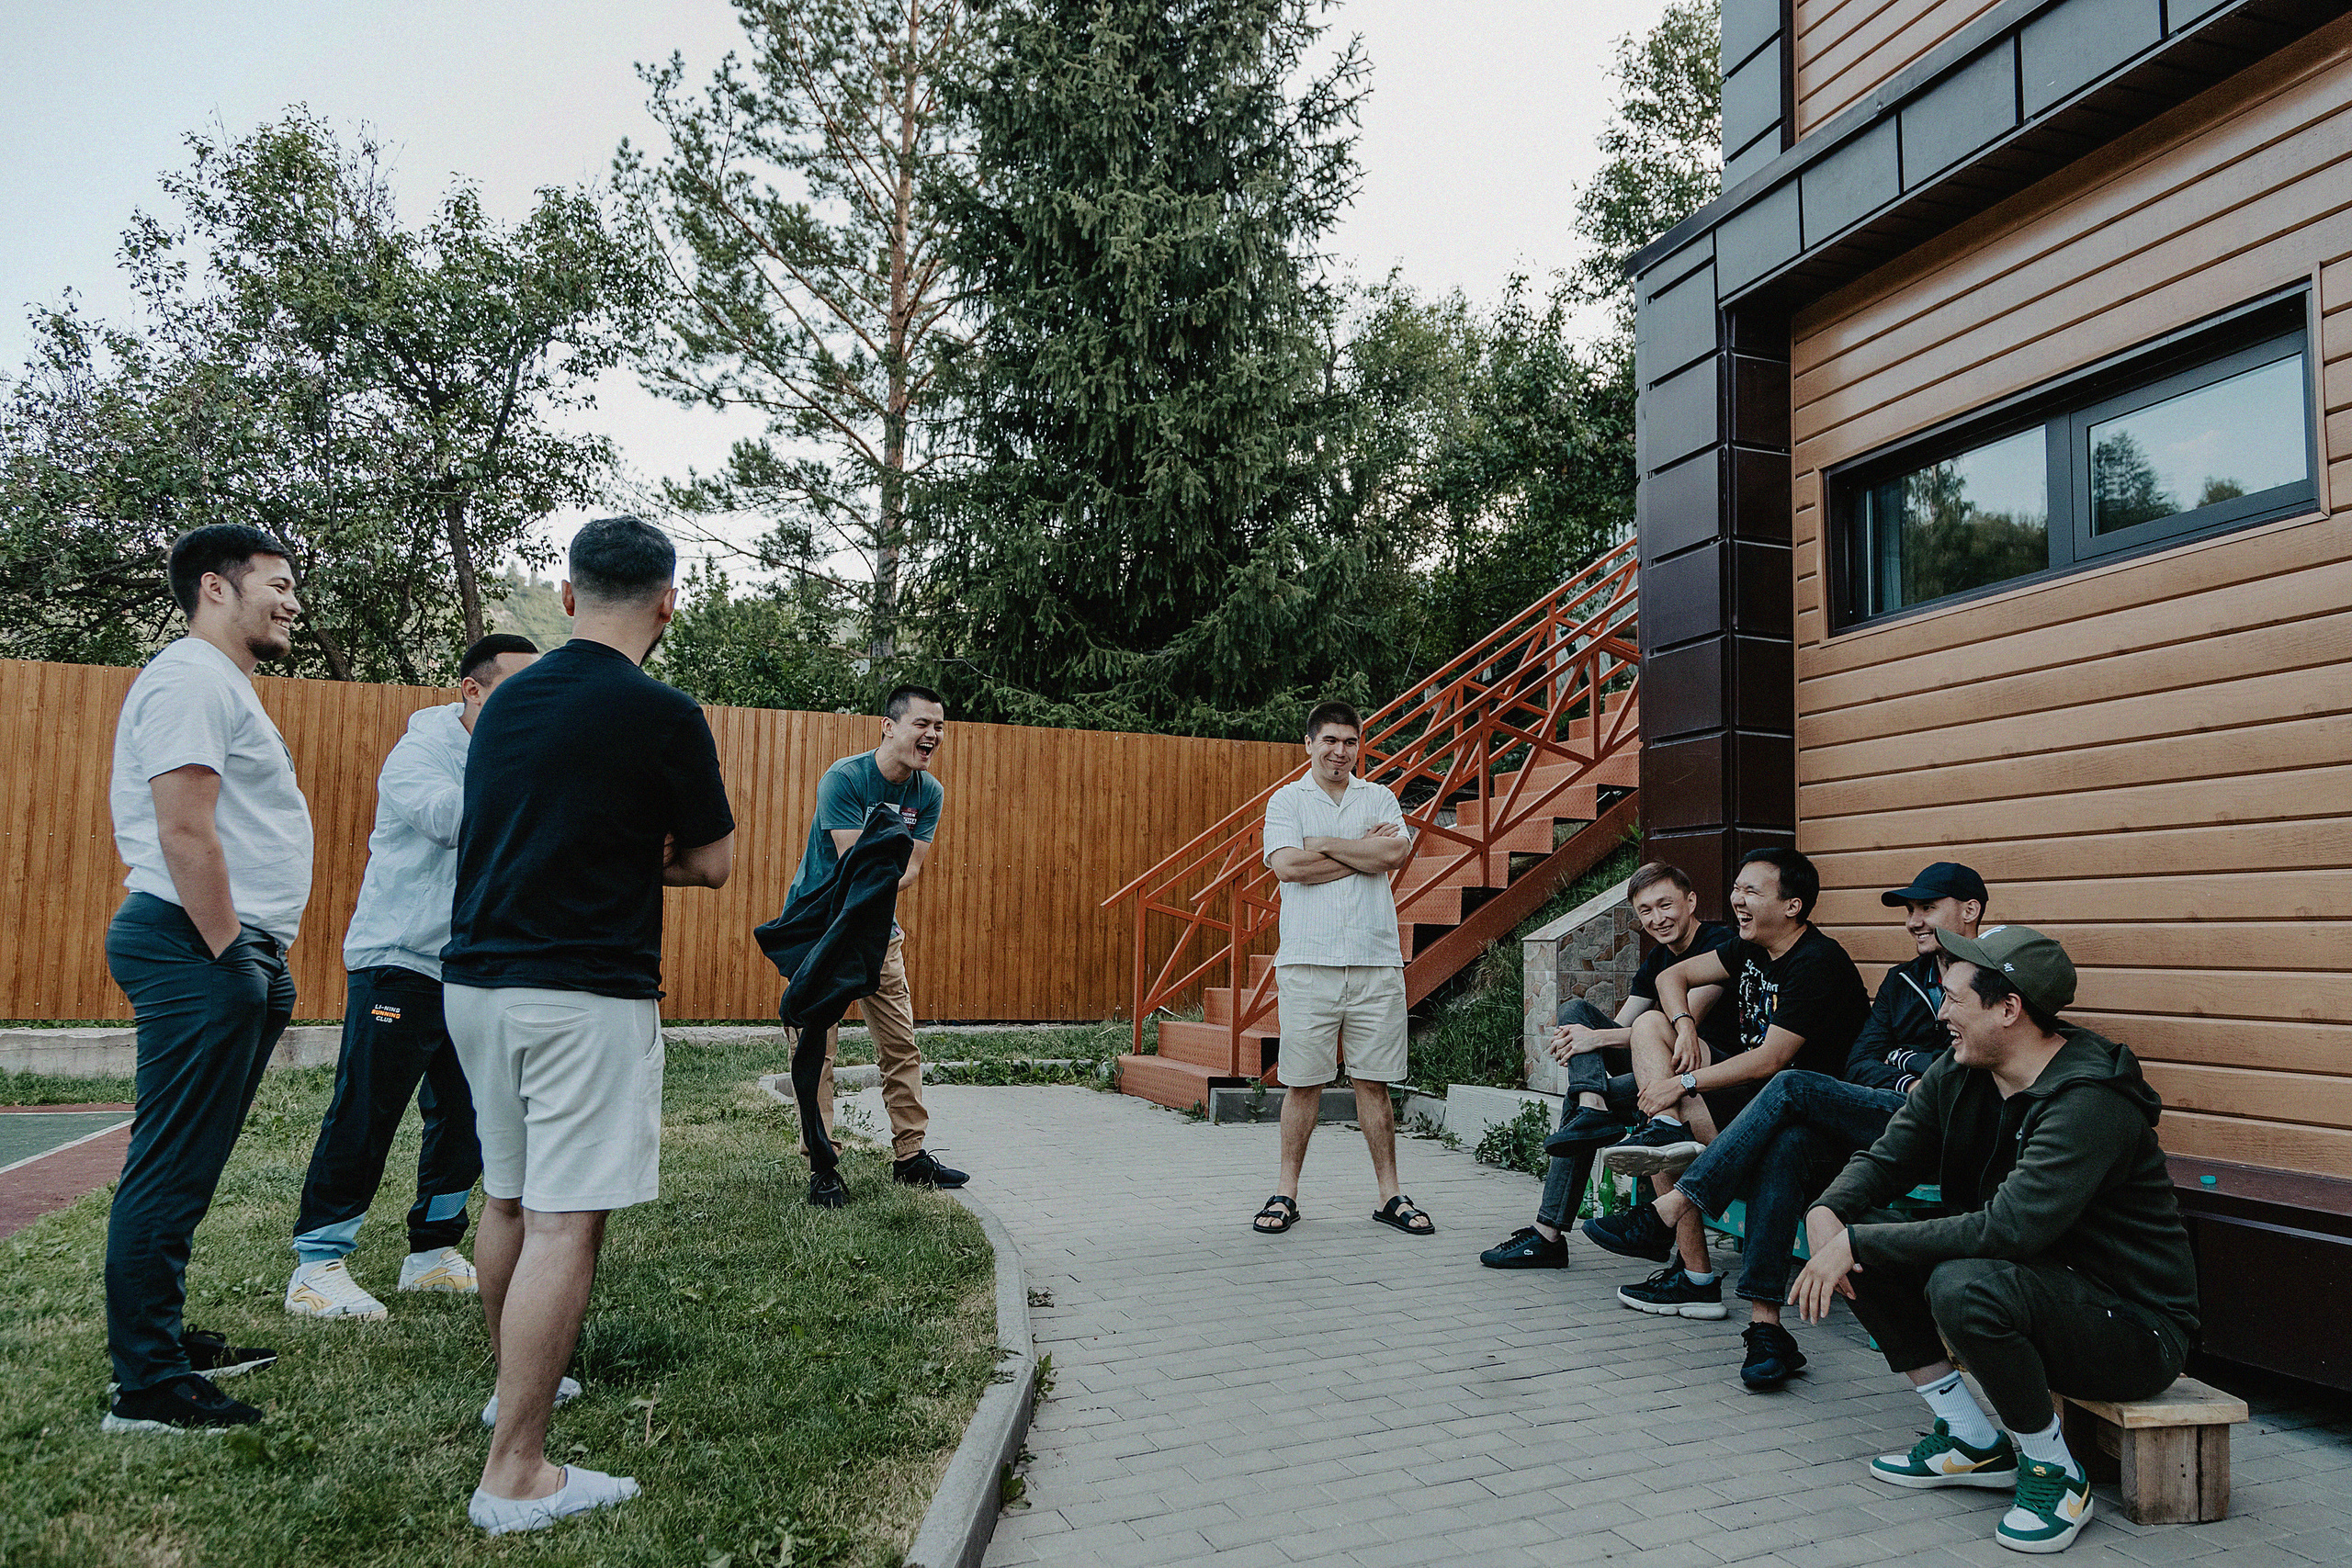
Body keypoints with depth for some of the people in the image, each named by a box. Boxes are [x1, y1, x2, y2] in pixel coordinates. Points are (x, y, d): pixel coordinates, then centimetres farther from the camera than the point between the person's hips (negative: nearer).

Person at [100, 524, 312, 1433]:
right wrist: (229, 957, -18)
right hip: (200, 951, -11)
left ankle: (163, 1341, 28)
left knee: (183, 1170, 17)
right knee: (170, 1171, -5)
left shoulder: (221, 686, 23)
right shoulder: (193, 679, -11)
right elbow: (185, 830, -20)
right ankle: (146, 1388, 2)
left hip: (227, 956, 11)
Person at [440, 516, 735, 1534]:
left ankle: (515, 1383, 39)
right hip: (586, 996, -8)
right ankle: (515, 1476, 1)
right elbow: (712, 864, -1)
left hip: (476, 981, 8)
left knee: (508, 1200, 21)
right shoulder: (662, 716, -11)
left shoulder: (506, 700, 10)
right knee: (563, 1225, -3)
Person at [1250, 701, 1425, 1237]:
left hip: (1376, 961, 2)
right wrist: (1364, 850, -4)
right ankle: (1286, 1193, 14)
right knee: (1303, 1082, 2)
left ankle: (1390, 1194, 15)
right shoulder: (1286, 801, 8)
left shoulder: (1379, 798, 14)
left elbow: (1397, 853, -5)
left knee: (1374, 1081, 6)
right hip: (1308, 961, -2)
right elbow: (1287, 865, -9)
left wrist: (1325, 844, -4)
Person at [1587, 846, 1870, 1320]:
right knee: (1650, 1023, 0)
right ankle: (1667, 1130, -23)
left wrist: (1684, 1083, -23)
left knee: (1668, 1102, -22)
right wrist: (1685, 1026, -7)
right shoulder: (1751, 948, 8)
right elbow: (1672, 976, 14)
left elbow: (1769, 1061, -26)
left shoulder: (1817, 964, -20)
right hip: (1751, 1084, 9)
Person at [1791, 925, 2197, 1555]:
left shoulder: (2091, 1101, -26)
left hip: (2134, 1326, -8)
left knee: (1963, 1286, -35)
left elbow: (2007, 1228, -35)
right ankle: (1974, 1443, 8)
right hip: (2031, 1287, 8)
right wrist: (1827, 1213, -20)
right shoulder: (1960, 1075, -1)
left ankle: (2054, 1472, -8)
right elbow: (1884, 1158, 3)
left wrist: (1856, 1242, -31)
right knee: (1867, 1255, -4)